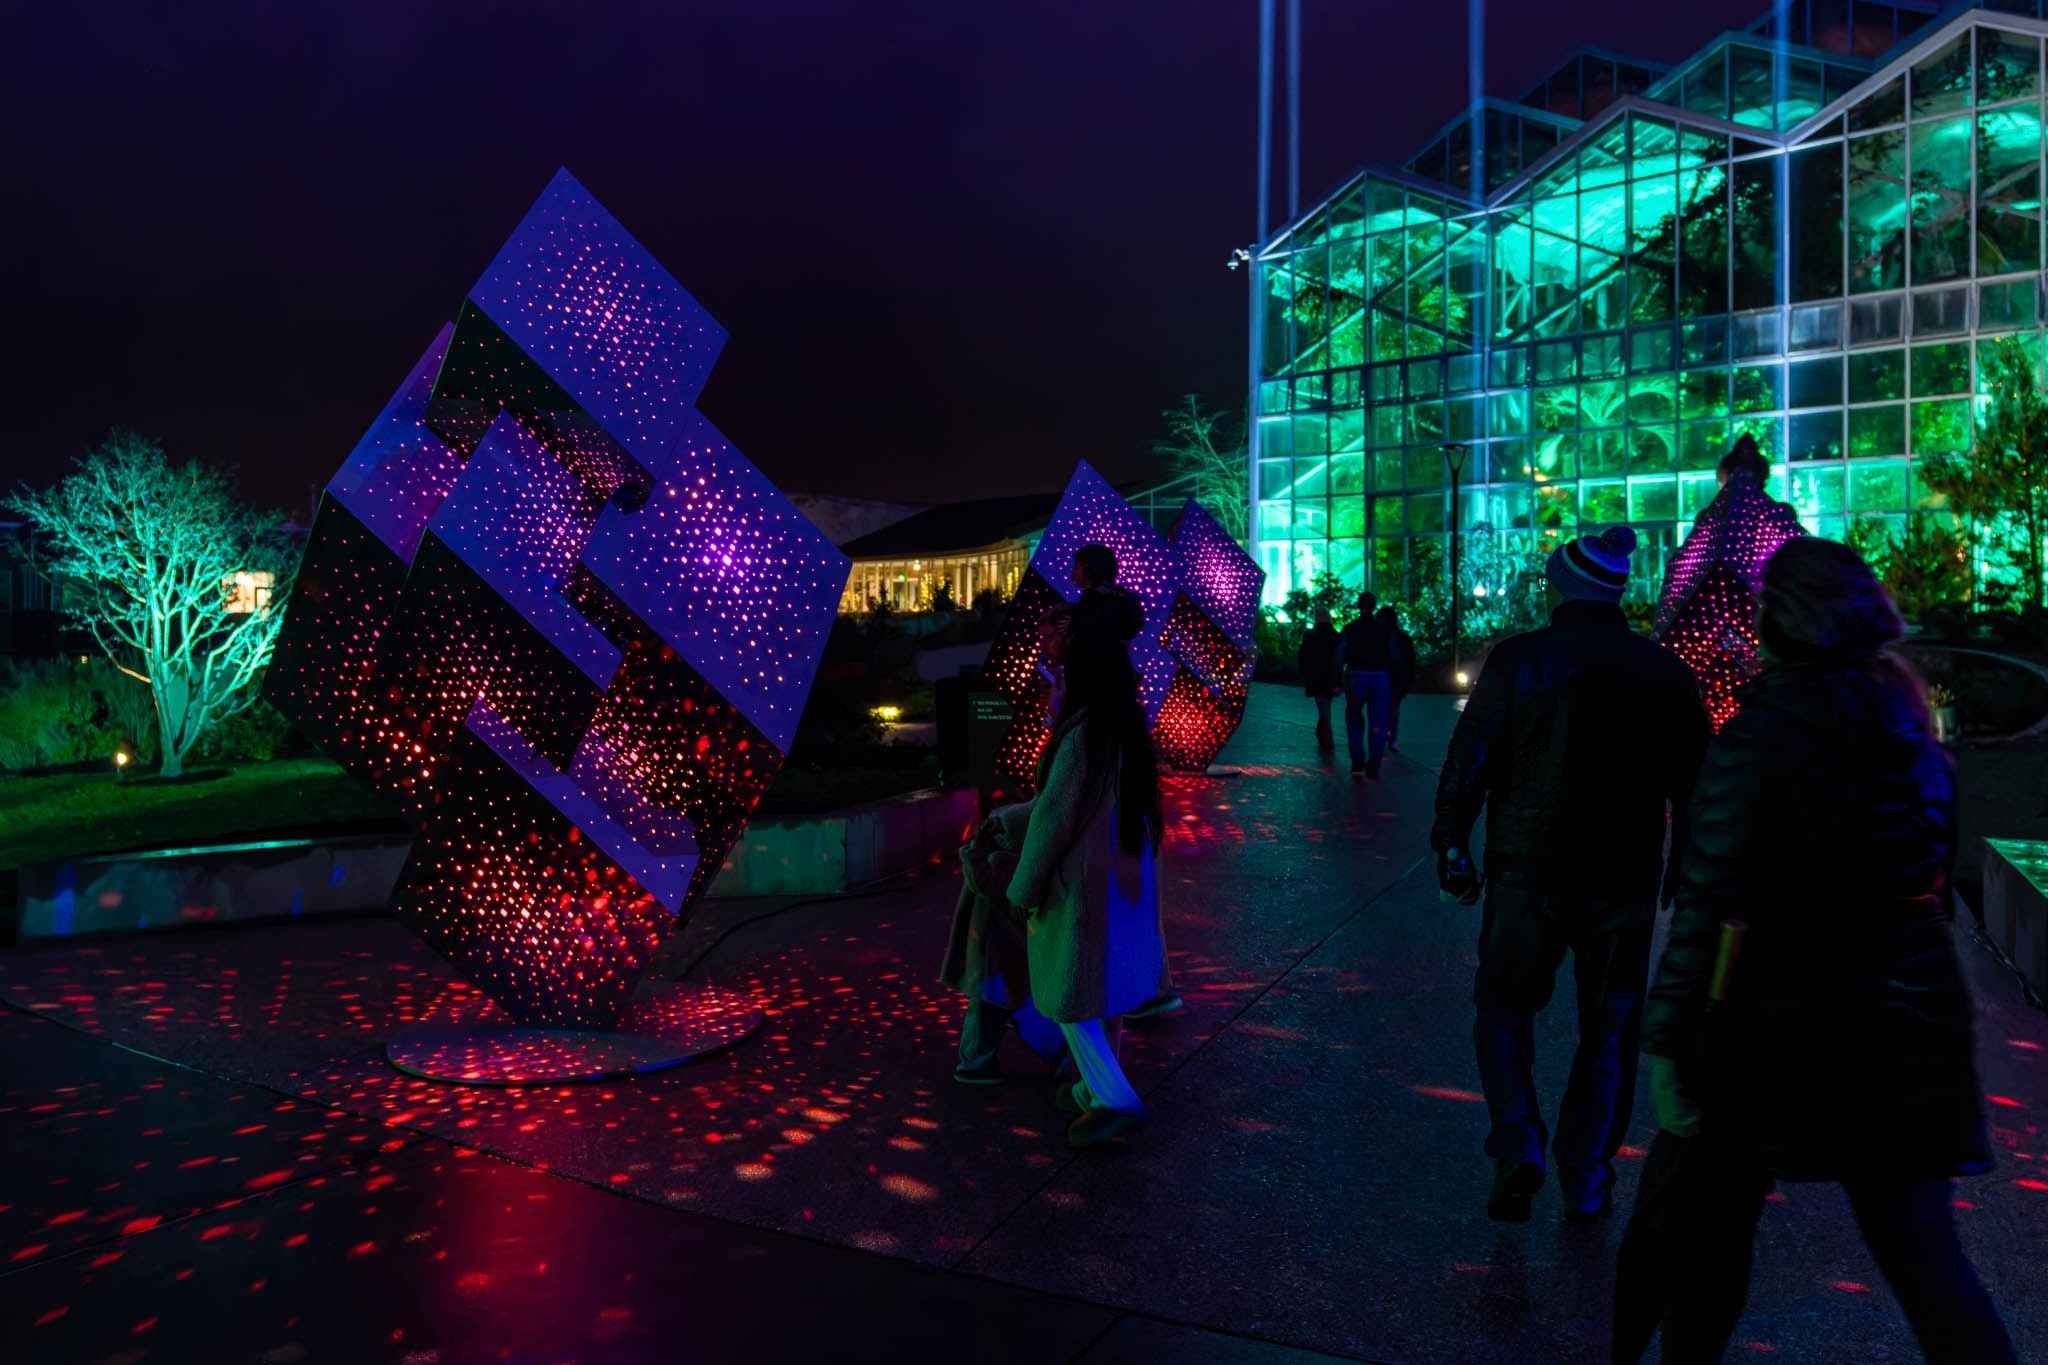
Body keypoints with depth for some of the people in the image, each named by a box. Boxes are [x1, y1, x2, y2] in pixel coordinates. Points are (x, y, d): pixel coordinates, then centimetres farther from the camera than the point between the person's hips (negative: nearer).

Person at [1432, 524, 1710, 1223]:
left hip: (1527, 875, -2)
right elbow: (1693, 783, 5)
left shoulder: (1517, 659, -8)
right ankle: (1587, 1183, 20)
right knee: (1608, 1032, 14)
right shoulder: (1664, 671, 1)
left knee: (1504, 1008, 14)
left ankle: (1517, 1147, -2)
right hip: (1625, 882, 3)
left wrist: (1452, 846, 1)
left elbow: (1467, 764, -9)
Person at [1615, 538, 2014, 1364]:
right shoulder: (1906, 727, 4)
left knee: (1702, 1224, 13)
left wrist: (1668, 1041, -17)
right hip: (1909, 1014, 5)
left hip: (1782, 1018, -5)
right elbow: (1934, 878, 12)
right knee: (1919, 1247, 12)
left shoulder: (1757, 735, -15)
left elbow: (1708, 905, -19)